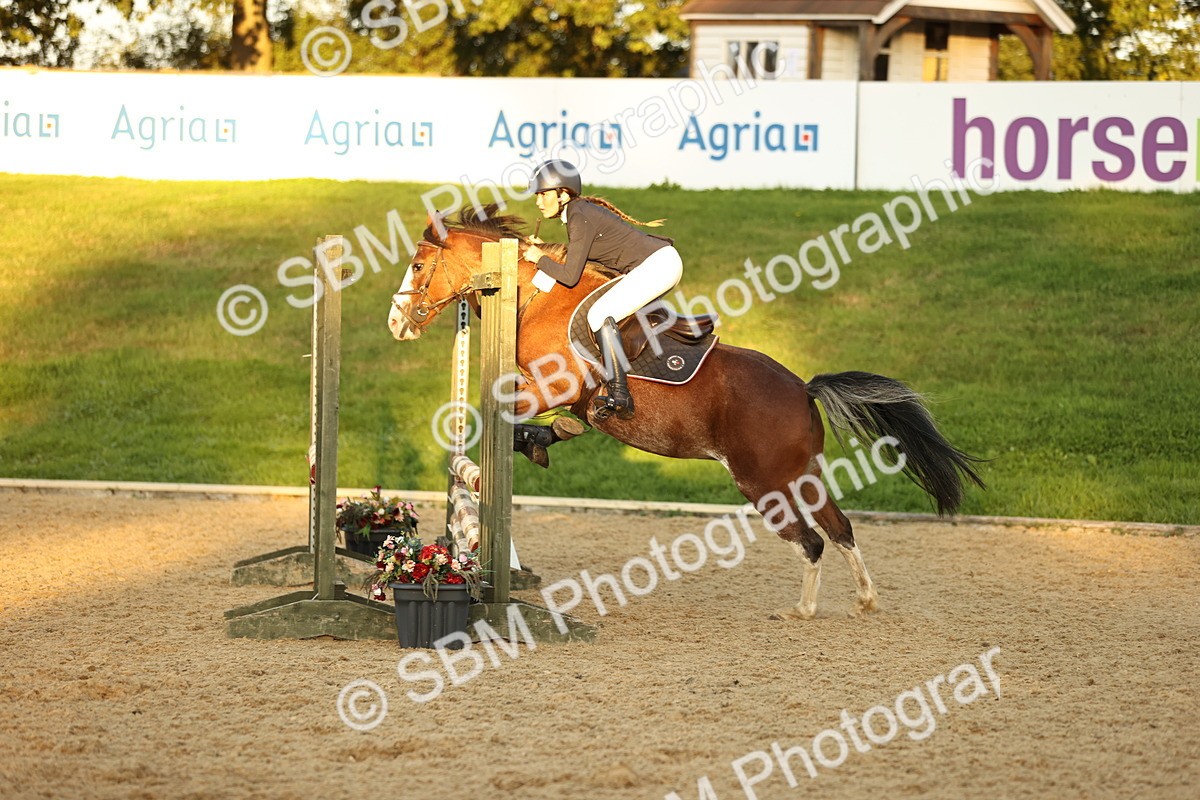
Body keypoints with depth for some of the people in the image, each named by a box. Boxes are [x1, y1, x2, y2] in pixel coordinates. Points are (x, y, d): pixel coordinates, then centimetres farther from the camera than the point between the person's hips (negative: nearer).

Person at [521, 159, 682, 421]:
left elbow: (570, 276, -15)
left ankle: (620, 396, -24)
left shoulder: (579, 219, -15)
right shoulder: (582, 209, 13)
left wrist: (539, 258, -2)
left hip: (657, 265, -11)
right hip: (662, 262, 11)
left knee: (600, 315, -19)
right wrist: (544, 249, 14)